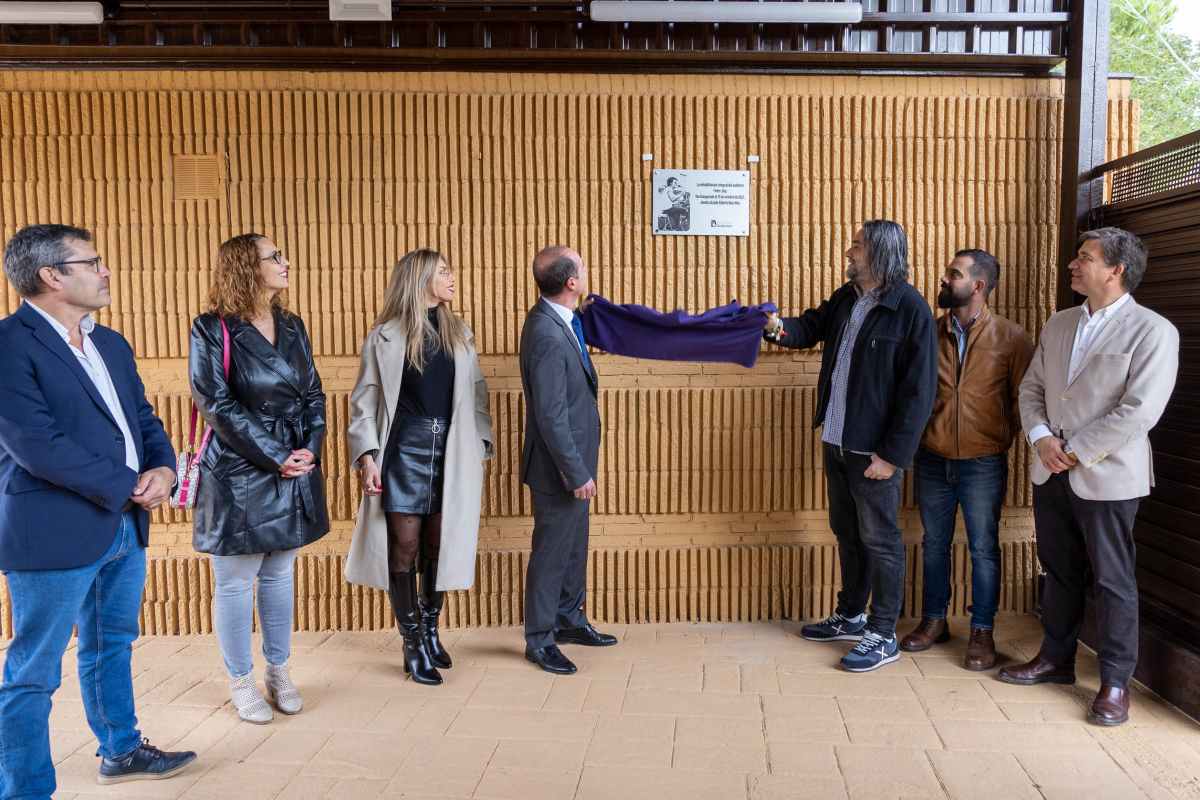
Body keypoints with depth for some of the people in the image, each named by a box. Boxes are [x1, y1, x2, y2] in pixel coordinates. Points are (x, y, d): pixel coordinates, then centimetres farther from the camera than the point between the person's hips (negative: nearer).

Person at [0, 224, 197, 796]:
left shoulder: (111, 344, 12)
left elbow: (145, 419, 14)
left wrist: (162, 468, -7)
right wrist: (128, 487, -16)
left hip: (125, 526, 8)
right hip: (54, 531, -8)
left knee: (112, 648, 23)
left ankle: (120, 751, 40)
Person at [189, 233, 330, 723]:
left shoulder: (292, 327, 8)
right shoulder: (212, 330, -8)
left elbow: (313, 394, 8)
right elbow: (216, 404, -14)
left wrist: (310, 448, -8)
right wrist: (275, 458, -16)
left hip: (296, 469, 5)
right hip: (238, 475, -5)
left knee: (280, 575, 15)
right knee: (236, 583, 6)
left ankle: (278, 672, 29)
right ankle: (241, 683, 22)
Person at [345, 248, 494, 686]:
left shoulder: (459, 333, 10)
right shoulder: (385, 337, -1)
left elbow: (476, 393, 11)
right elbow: (364, 400, -1)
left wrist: (480, 448, 4)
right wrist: (367, 456, -10)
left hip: (452, 453, 3)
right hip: (405, 451, -3)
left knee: (440, 546, 9)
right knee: (404, 547, 1)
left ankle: (431, 631, 27)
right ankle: (413, 645, 14)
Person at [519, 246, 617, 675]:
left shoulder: (557, 318, 2)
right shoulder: (547, 337, -27)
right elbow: (550, 416, -25)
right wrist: (577, 473, -19)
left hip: (574, 457, 9)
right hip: (559, 465, -9)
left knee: (574, 544, 21)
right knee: (552, 551, 6)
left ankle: (569, 619, 37)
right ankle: (539, 639, 22)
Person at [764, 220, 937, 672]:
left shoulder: (911, 310, -16)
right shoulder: (846, 298, 6)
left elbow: (918, 392, -17)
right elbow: (813, 326, 22)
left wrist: (893, 454, -18)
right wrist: (780, 329, -2)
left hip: (875, 449, -8)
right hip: (836, 442, 8)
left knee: (879, 541, 4)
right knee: (847, 533, 19)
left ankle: (883, 636, 16)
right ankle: (851, 617, 35)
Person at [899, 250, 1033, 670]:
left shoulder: (1010, 337, -7)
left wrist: (1003, 441, 1)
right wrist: (916, 435, 2)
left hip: (983, 464, -3)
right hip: (933, 460, 3)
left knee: (983, 549, 6)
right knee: (934, 544, 14)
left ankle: (982, 632, 20)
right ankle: (934, 621, 29)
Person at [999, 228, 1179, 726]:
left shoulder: (1153, 332, -10)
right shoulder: (1058, 325, 10)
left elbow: (1139, 411, -18)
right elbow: (1032, 388, 11)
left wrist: (1076, 453, -16)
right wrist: (1041, 438, -7)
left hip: (1106, 475, -6)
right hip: (1051, 472, 6)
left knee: (1112, 581, 4)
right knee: (1059, 571, 16)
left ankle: (1115, 683, 17)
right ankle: (1056, 659, 31)